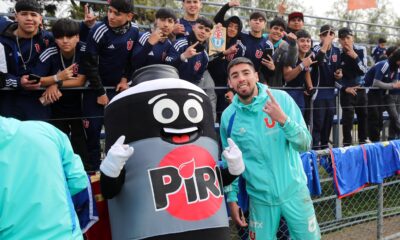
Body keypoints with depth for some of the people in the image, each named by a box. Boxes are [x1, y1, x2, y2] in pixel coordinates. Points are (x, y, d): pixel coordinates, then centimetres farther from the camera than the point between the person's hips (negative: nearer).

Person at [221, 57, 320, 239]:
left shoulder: (281, 98, -10)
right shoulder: (228, 116, -5)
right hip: (261, 197, 1)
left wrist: (283, 119, -28)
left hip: (294, 190, 0)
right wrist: (232, 198, 6)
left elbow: (305, 145, -13)